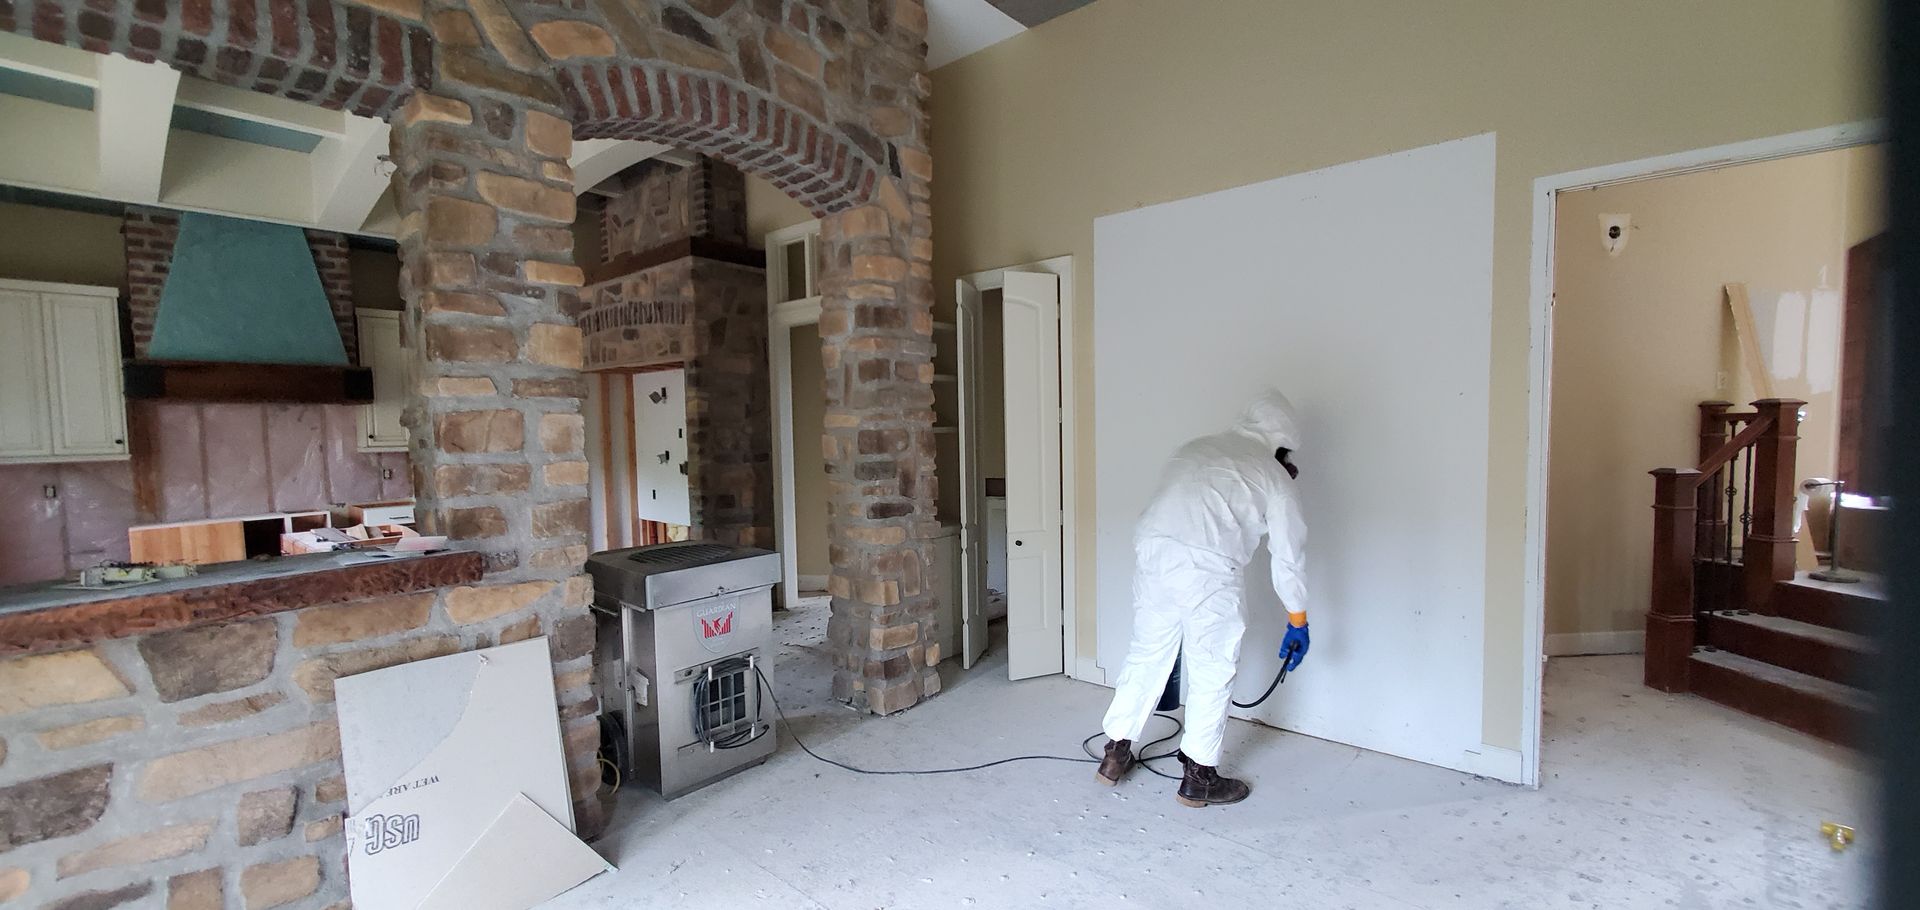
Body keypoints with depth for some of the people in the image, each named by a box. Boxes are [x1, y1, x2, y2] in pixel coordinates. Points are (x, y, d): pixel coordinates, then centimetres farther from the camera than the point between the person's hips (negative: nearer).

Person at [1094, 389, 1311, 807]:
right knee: (1211, 672, 12)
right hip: (1207, 567, -5)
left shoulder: (1196, 448, 25)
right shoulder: (1275, 476, 13)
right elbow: (1287, 558, 15)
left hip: (1151, 548, 5)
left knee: (1146, 655, 19)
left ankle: (1116, 754, 29)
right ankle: (1199, 777, 24)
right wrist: (1298, 623, 24)